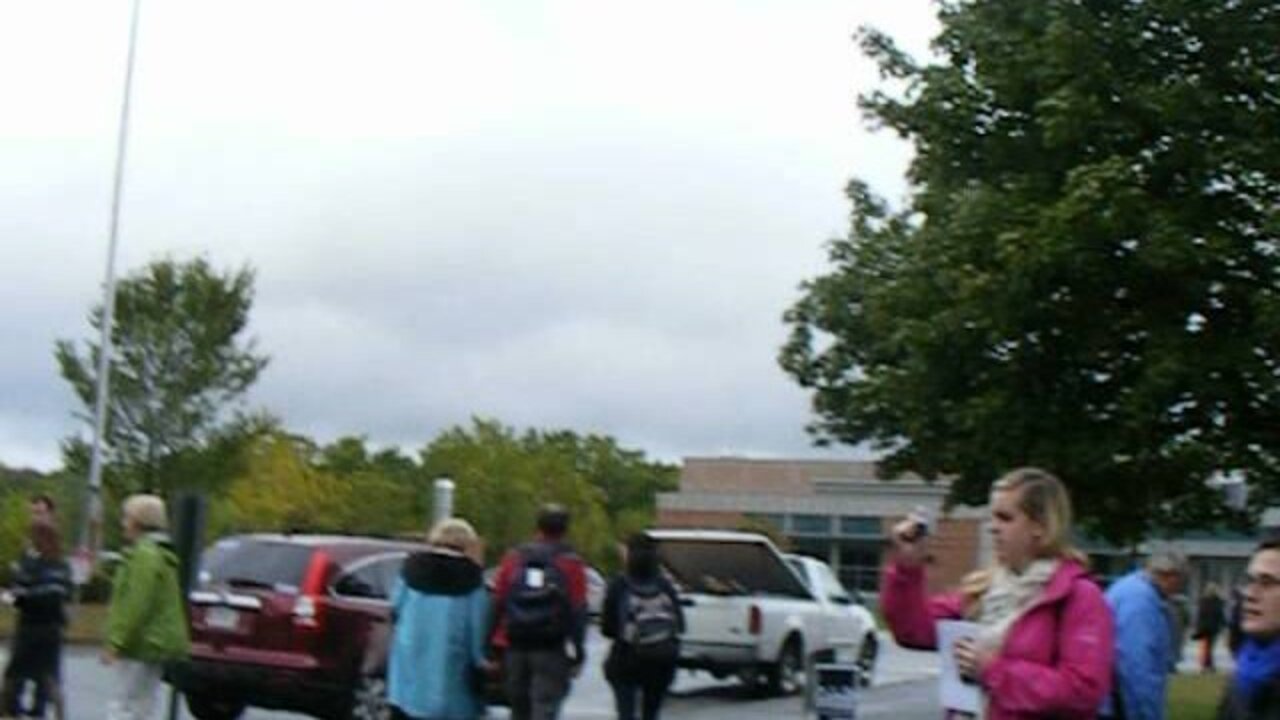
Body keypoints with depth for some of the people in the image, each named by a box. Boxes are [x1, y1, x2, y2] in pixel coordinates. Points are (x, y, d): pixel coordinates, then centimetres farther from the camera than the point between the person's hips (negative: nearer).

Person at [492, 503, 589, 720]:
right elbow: (578, 612, -5)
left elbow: (497, 603, 6)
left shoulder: (514, 558, 8)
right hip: (551, 649, -4)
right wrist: (578, 653, -1)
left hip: (515, 646, 4)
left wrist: (495, 646, 8)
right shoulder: (571, 563, -1)